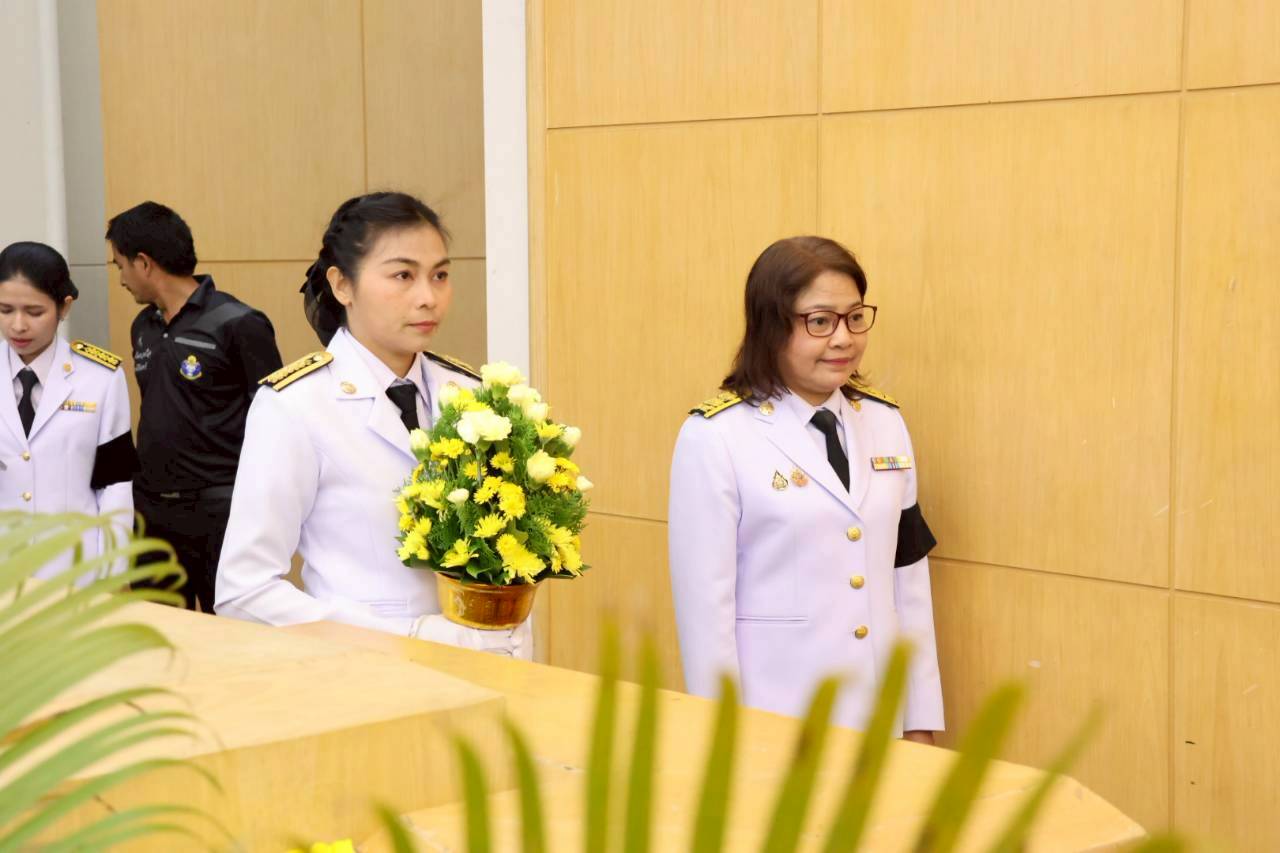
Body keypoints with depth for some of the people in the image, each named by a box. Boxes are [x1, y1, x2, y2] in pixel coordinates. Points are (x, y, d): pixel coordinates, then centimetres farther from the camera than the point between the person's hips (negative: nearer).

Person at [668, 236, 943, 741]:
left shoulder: (885, 422, 5)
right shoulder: (715, 438, -12)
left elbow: (908, 577, 7)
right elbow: (704, 603, -12)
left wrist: (921, 722, 7)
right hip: (773, 721, -5)